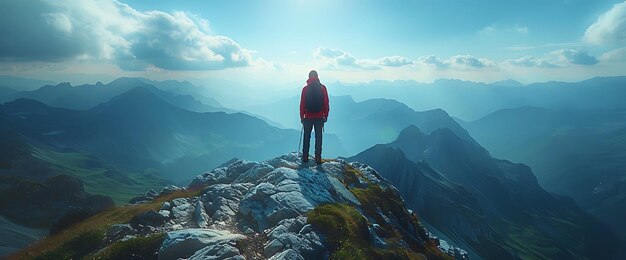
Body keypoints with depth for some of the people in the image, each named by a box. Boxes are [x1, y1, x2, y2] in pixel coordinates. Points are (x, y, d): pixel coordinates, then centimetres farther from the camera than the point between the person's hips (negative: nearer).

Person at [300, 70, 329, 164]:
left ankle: (305, 157, 14)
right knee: (318, 138, 6)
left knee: (307, 138, 11)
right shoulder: (322, 88, -2)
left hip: (308, 117, 0)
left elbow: (302, 104, -1)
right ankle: (318, 158, 7)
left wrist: (302, 116, 7)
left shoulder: (305, 89, -3)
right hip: (319, 117, 0)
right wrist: (326, 115, 8)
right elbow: (326, 103, -1)